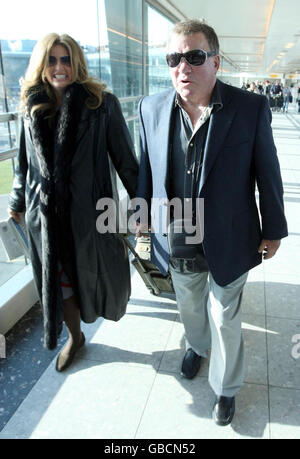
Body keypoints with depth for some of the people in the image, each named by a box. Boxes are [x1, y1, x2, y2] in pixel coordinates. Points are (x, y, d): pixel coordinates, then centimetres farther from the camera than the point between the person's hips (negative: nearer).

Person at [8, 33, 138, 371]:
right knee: (58, 280, 12)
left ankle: (114, 292, 53)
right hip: (46, 214, 3)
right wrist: (17, 203, 21)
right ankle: (75, 336, 37)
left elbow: (124, 157, -5)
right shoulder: (33, 108, 5)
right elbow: (25, 162, 14)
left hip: (90, 210, -3)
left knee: (95, 269, 15)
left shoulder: (102, 104, -7)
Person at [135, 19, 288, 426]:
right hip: (177, 243, 3)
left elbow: (267, 173, -6)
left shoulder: (251, 108, -14)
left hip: (228, 242, -2)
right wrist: (141, 213, 12)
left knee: (225, 319, 14)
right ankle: (197, 346, 58)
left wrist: (273, 229, 1)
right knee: (189, 306, 25)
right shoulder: (152, 108, -6)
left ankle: (226, 388, 40)